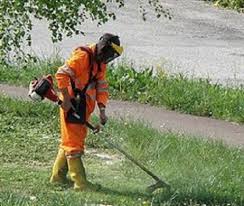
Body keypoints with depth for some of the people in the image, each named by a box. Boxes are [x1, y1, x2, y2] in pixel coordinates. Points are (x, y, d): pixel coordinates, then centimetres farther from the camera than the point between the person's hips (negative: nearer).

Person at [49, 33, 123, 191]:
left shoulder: (100, 63, 13)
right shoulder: (83, 56, -16)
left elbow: (102, 87, 15)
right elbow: (62, 74, -22)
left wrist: (102, 110, 4)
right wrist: (66, 100, -22)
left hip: (84, 107, 10)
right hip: (72, 105, -10)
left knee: (70, 141, 15)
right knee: (74, 142, -6)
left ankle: (58, 176, 24)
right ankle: (80, 182, -6)